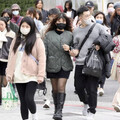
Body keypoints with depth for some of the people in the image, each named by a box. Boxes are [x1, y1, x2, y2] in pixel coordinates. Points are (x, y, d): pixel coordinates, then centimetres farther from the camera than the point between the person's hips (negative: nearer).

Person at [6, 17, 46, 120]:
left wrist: (40, 75, -12)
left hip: (32, 76, -4)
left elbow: (42, 59, -5)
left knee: (29, 99, -14)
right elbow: (11, 58, 12)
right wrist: (9, 73, 5)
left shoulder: (37, 41, 0)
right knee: (23, 101, 6)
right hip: (18, 76, 4)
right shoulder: (16, 41, 14)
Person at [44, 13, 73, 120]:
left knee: (61, 87, -11)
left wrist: (69, 49, -11)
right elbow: (45, 50, 4)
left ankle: (59, 111, -12)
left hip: (65, 65, -1)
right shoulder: (49, 35, 5)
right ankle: (56, 109, 20)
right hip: (52, 65, 1)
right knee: (55, 89, 8)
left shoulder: (70, 35, 6)